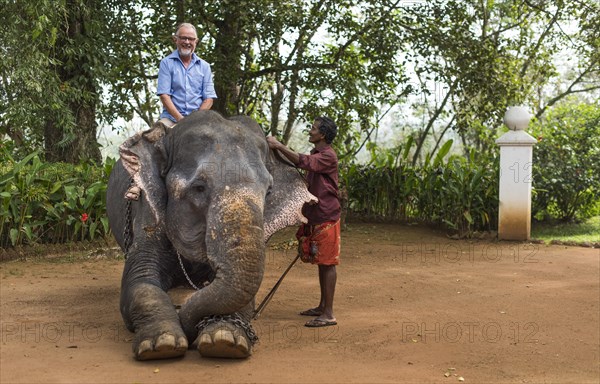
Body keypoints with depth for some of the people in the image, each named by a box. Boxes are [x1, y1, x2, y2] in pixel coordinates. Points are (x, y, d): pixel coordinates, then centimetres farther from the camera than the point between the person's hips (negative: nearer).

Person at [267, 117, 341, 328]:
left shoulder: (328, 156, -15)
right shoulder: (314, 153, 16)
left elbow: (303, 162, -31)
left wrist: (278, 146, -27)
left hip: (326, 217, -9)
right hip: (315, 216, 9)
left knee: (327, 263, -7)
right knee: (320, 262, 15)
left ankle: (328, 314, -5)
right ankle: (322, 306, 24)